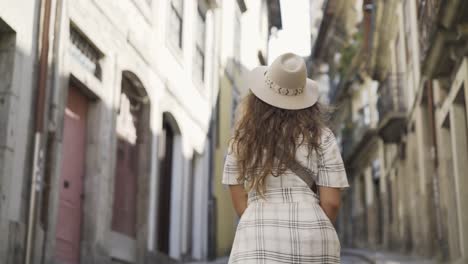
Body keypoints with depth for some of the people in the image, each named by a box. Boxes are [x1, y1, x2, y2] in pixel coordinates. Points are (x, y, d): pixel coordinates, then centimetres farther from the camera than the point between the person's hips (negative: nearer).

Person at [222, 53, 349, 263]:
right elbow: (331, 202, 2)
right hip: (312, 244, 1)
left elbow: (240, 204, 8)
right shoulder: (321, 137, 6)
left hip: (258, 242, 0)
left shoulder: (243, 139, 9)